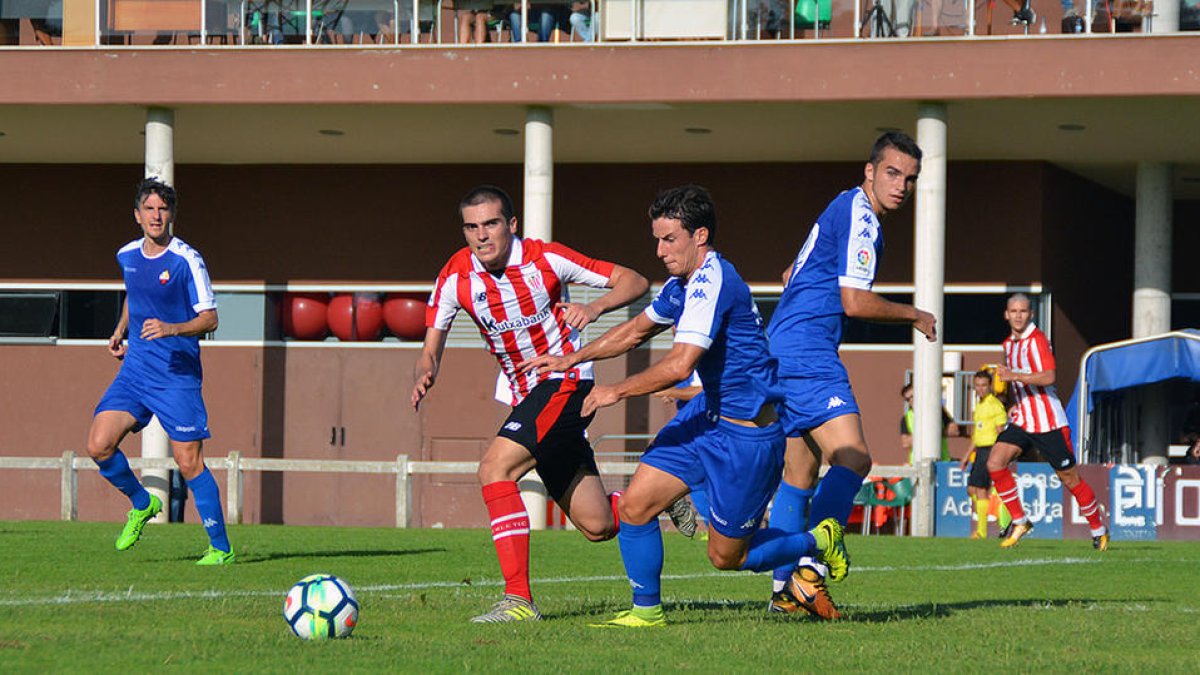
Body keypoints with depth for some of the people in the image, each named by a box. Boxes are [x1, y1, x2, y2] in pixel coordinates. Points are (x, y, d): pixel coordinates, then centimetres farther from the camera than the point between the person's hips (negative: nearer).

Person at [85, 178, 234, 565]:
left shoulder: (186, 260, -11)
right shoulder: (127, 256, 8)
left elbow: (209, 318, -12)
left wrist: (172, 329, -28)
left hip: (177, 376, -6)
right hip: (135, 370, 6)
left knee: (189, 463, -8)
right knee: (99, 446, -9)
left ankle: (221, 548, 3)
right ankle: (142, 504, 18)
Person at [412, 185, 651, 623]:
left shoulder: (545, 259, -13)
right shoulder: (456, 277, -3)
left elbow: (634, 282, -8)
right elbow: (431, 351, 0)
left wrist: (594, 308, -27)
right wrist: (423, 378, -24)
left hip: (566, 381, -6)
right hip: (527, 397, 6)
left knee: (494, 468, -26)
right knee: (596, 526, 3)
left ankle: (518, 599, -27)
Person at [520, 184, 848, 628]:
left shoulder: (712, 282, -23)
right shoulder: (683, 284, 8)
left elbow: (680, 364, -29)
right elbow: (638, 329, 25)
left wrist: (617, 391, -18)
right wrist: (571, 359, 21)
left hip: (748, 436, -9)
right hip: (708, 415, 9)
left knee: (726, 556, 3)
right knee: (634, 505, -3)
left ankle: (818, 542, 26)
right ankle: (646, 611, 10)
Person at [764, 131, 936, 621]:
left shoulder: (844, 209, 21)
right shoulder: (859, 216, -11)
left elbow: (793, 277, 32)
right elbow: (855, 301, -16)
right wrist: (915, 316, -2)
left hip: (781, 354, 11)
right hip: (807, 355, -11)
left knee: (801, 472, 13)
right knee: (852, 458, -20)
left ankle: (785, 589, 15)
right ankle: (811, 570, -29)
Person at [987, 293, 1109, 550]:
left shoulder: (1037, 339, -13)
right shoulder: (1009, 344, 13)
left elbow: (1048, 377, -26)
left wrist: (1014, 376, -33)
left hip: (1049, 422, -7)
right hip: (1023, 421, 7)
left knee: (1069, 477, 1)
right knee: (995, 463, -12)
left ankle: (1098, 529, 17)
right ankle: (1020, 522, -3)